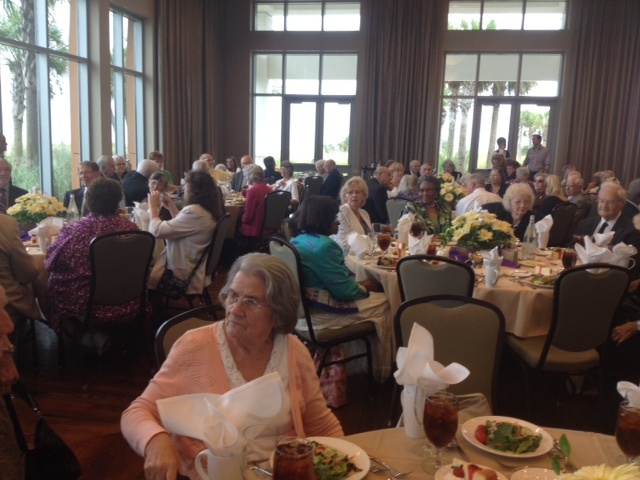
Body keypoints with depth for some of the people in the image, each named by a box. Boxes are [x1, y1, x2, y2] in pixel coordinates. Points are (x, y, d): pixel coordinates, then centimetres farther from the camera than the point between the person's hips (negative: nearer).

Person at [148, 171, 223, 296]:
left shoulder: (195, 212, -26)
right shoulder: (207, 210, 5)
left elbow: (157, 231, -23)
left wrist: (153, 206, -8)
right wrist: (172, 208, 11)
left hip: (182, 276, -9)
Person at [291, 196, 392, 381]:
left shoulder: (296, 240, 6)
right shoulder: (323, 246, -24)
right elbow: (345, 291, -21)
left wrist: (358, 284, 7)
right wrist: (364, 288, -1)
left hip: (302, 307, 10)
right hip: (318, 313, -10)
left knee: (371, 296, 22)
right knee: (382, 303, 6)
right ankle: (382, 371, 21)